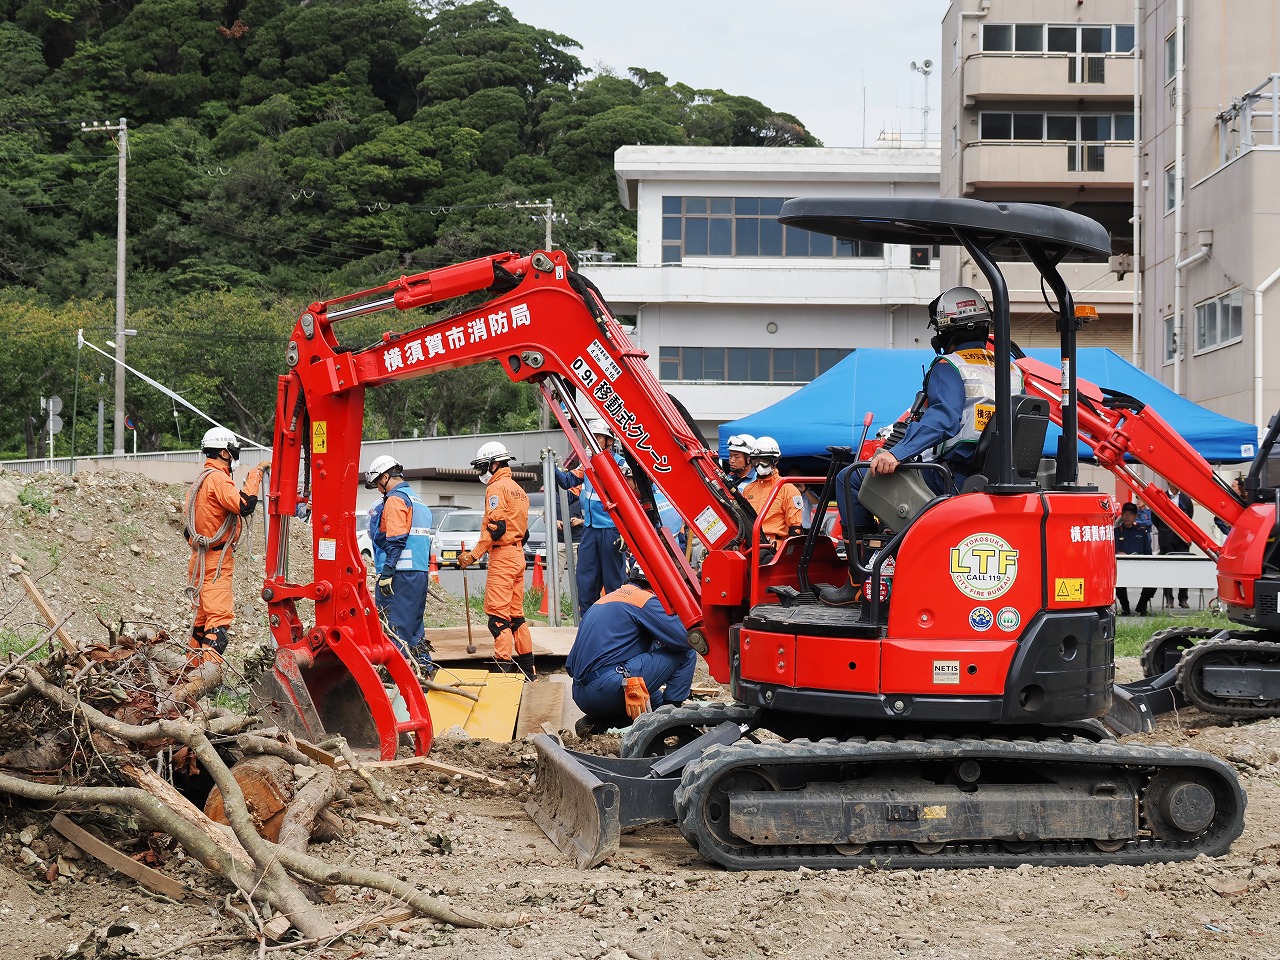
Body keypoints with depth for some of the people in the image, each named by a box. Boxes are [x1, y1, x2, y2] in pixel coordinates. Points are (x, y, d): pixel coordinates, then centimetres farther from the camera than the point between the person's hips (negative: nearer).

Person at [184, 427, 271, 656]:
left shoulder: (201, 479, 18)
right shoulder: (217, 478, -13)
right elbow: (244, 506, -27)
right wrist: (256, 474, -18)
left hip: (201, 558, 10)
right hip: (216, 562, -10)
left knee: (203, 615, 15)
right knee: (220, 616, -15)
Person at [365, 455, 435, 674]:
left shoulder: (395, 499, -8)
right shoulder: (419, 502, 21)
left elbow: (395, 541, -17)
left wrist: (386, 574, -18)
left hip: (401, 574, -9)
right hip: (421, 574, 9)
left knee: (395, 627, -8)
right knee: (414, 624, 14)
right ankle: (425, 668, 14)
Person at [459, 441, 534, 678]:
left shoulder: (497, 488, -10)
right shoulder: (518, 490, 19)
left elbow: (495, 527, -19)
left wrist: (473, 555, -16)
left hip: (502, 556, -9)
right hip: (518, 555, 9)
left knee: (497, 614, -10)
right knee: (515, 613, 13)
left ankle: (504, 666, -16)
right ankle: (527, 669, 14)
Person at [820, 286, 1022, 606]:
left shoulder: (949, 367, -8)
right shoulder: (1012, 371, 14)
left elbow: (942, 419, -25)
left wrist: (897, 454, -34)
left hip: (952, 480, -9)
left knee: (851, 479, -1)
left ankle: (859, 581, -3)